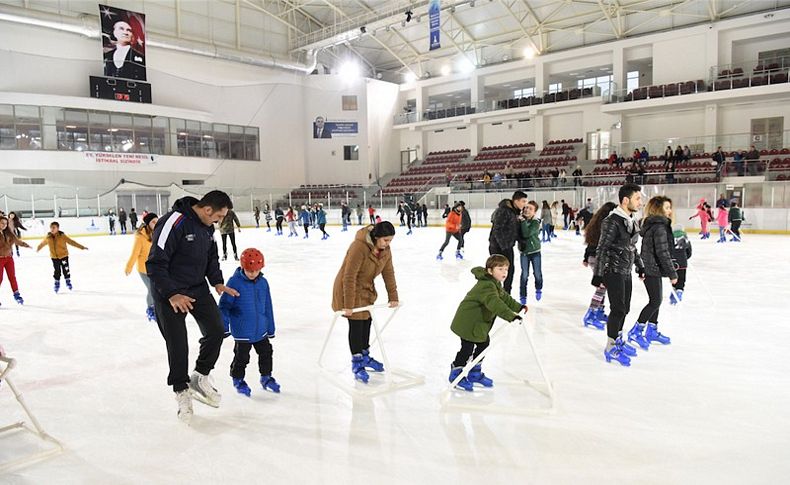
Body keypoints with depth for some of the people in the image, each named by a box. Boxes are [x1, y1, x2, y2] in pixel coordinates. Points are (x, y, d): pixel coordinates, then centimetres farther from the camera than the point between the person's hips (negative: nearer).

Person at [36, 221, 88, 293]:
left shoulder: (62, 236, -14)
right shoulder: (48, 237, -5)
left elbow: (71, 242, -15)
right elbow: (42, 243, 16)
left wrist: (81, 247, -20)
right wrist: (38, 249, 33)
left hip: (63, 256, -2)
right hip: (54, 257, 2)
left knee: (66, 269, 6)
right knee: (57, 271, 5)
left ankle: (68, 282, 25)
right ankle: (57, 283, 21)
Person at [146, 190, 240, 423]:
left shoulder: (207, 226, 1)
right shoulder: (173, 223, -24)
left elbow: (212, 256, 16)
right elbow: (155, 263, -23)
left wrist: (217, 282, 4)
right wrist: (171, 294, -23)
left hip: (198, 288, 7)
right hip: (169, 293, -7)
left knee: (216, 330, 1)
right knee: (177, 345, -1)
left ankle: (200, 377, 21)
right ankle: (182, 390, 20)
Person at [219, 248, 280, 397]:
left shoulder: (263, 283, -1)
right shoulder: (235, 282, -16)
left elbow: (267, 307, 7)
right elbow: (224, 305, -12)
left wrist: (270, 328, 11)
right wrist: (224, 326, -16)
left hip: (261, 330, 5)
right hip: (242, 332, -5)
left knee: (266, 352, 16)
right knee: (241, 357, 7)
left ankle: (266, 377, 35)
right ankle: (238, 379, 30)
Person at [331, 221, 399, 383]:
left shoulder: (385, 249, -9)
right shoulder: (359, 247, -32)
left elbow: (388, 273, -1)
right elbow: (349, 277, -31)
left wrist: (393, 296, -1)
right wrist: (348, 305, -29)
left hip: (366, 288, 7)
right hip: (348, 288, -7)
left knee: (367, 321, 13)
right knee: (356, 323, -6)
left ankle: (365, 356, 32)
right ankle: (357, 363, 7)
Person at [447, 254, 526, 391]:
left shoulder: (495, 284, 8)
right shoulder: (487, 285, -28)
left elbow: (504, 297, 21)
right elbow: (495, 303, -42)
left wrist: (519, 307, 13)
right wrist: (512, 316, -49)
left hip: (479, 322, 11)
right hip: (467, 322, -11)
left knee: (484, 343, 16)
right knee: (467, 348, -3)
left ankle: (475, 373, 31)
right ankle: (456, 373, 17)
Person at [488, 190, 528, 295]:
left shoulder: (516, 211, 9)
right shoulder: (503, 211, -20)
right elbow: (497, 230, -23)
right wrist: (504, 246, -23)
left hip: (508, 246, 9)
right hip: (498, 246, -9)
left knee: (510, 270, 15)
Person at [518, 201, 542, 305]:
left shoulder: (536, 222, -15)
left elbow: (527, 233, -27)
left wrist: (523, 221, -25)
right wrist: (520, 240, -14)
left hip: (535, 251, -2)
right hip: (524, 252, 2)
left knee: (537, 273, 7)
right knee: (524, 275, 2)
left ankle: (538, 289, 37)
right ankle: (523, 296, 13)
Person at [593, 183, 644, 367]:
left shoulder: (633, 222, 9)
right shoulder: (612, 221, -17)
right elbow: (602, 249, -18)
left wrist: (640, 266, 23)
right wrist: (598, 274, -19)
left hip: (626, 272, 8)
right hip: (613, 272, -8)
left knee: (625, 309, 14)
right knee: (618, 309, -6)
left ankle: (618, 341, 29)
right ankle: (611, 348, 6)